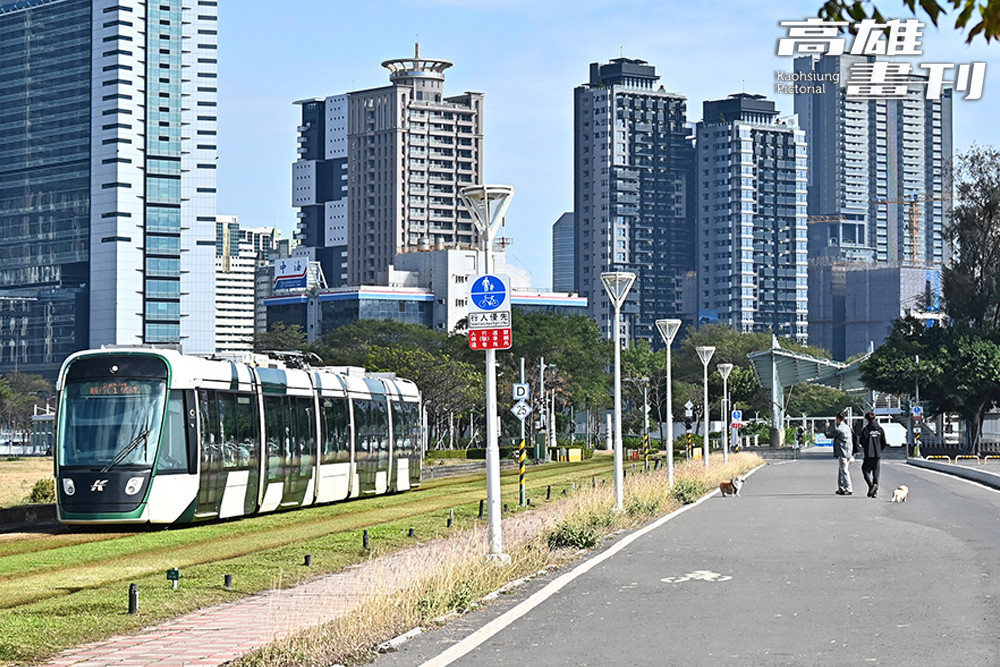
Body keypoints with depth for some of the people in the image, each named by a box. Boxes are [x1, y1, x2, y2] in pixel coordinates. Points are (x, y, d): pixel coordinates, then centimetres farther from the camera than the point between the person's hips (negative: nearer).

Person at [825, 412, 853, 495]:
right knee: (840, 471, 17)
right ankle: (841, 488, 21)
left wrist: (827, 427, 10)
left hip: (842, 453, -9)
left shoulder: (839, 429, -15)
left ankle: (849, 489, -10)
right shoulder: (847, 427, 13)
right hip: (847, 453, 9)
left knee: (844, 471, -7)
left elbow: (828, 435, -6)